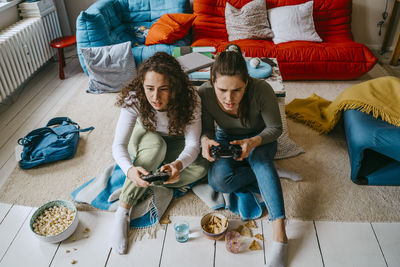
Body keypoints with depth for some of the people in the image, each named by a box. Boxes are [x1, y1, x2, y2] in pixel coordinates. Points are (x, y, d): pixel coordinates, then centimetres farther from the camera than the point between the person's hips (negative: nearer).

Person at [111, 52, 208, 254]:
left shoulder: (190, 99, -31)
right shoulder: (134, 99, -31)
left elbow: (193, 144, -33)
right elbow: (119, 145, -32)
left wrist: (178, 164, -56)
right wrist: (130, 169, -55)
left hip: (175, 143, 1)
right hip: (145, 140, -1)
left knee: (201, 167, -28)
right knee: (156, 144, -38)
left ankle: (141, 183, -18)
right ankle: (122, 211, -29)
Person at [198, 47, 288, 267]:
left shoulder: (261, 90, -31)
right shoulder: (204, 94, -26)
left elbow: (275, 128, -18)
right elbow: (207, 129, -11)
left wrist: (253, 142, -39)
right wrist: (206, 140, -37)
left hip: (259, 140, -2)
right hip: (225, 139, 2)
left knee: (259, 156, -38)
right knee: (218, 181, -27)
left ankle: (279, 232, -39)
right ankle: (270, 174, -7)